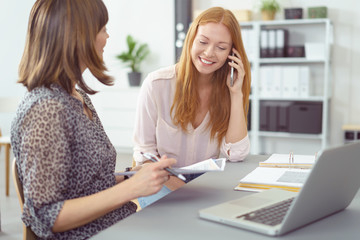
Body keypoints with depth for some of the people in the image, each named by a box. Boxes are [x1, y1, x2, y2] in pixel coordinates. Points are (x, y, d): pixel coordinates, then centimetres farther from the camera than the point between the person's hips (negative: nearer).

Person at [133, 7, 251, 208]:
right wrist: (166, 179, -22)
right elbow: (144, 150, -4)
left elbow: (236, 154, -10)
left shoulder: (228, 90, 0)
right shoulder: (157, 84, -9)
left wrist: (236, 93, -14)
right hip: (164, 185, -3)